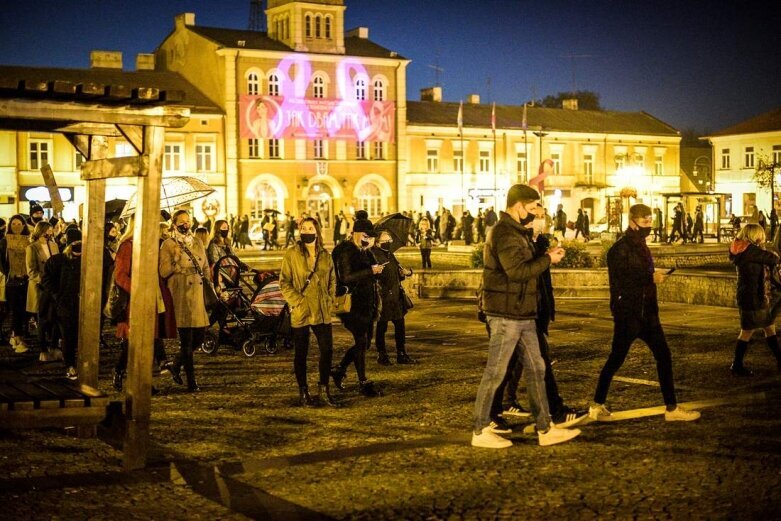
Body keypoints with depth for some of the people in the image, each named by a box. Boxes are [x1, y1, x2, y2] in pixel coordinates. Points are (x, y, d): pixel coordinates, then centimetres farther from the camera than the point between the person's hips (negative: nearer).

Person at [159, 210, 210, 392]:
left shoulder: (198, 243, 16)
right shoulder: (168, 245, -1)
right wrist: (175, 259, -22)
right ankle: (191, 382, 0)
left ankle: (176, 366, 27)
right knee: (187, 340, -5)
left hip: (197, 295, 6)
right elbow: (163, 272, -7)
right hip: (180, 296, -6)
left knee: (199, 337, 5)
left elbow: (206, 268, 22)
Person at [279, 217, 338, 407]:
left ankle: (324, 389, 16)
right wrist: (297, 301, -13)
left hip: (322, 312, 3)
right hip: (300, 312, -3)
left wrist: (330, 300, 5)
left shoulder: (325, 255, 9)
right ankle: (303, 393, 14)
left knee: (327, 350, 1)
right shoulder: (292, 254, -3)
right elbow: (284, 282, -5)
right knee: (301, 354, 4)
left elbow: (332, 280, 17)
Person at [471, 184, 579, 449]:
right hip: (505, 314, -10)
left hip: (522, 315, 10)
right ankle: (480, 431, 7)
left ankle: (545, 429, 17)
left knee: (536, 369, 11)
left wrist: (547, 256, 5)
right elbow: (518, 271, -25)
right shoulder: (504, 233, -17)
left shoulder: (516, 232, 17)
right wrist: (548, 259, -16)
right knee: (495, 372, -2)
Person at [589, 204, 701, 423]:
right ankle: (597, 406, 13)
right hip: (627, 313, -8)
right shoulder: (620, 248, -13)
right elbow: (619, 281, -21)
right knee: (617, 358, 0)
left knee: (664, 356, 5)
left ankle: (672, 408, 10)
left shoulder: (641, 247, 15)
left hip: (647, 313, 8)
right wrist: (651, 278, -22)